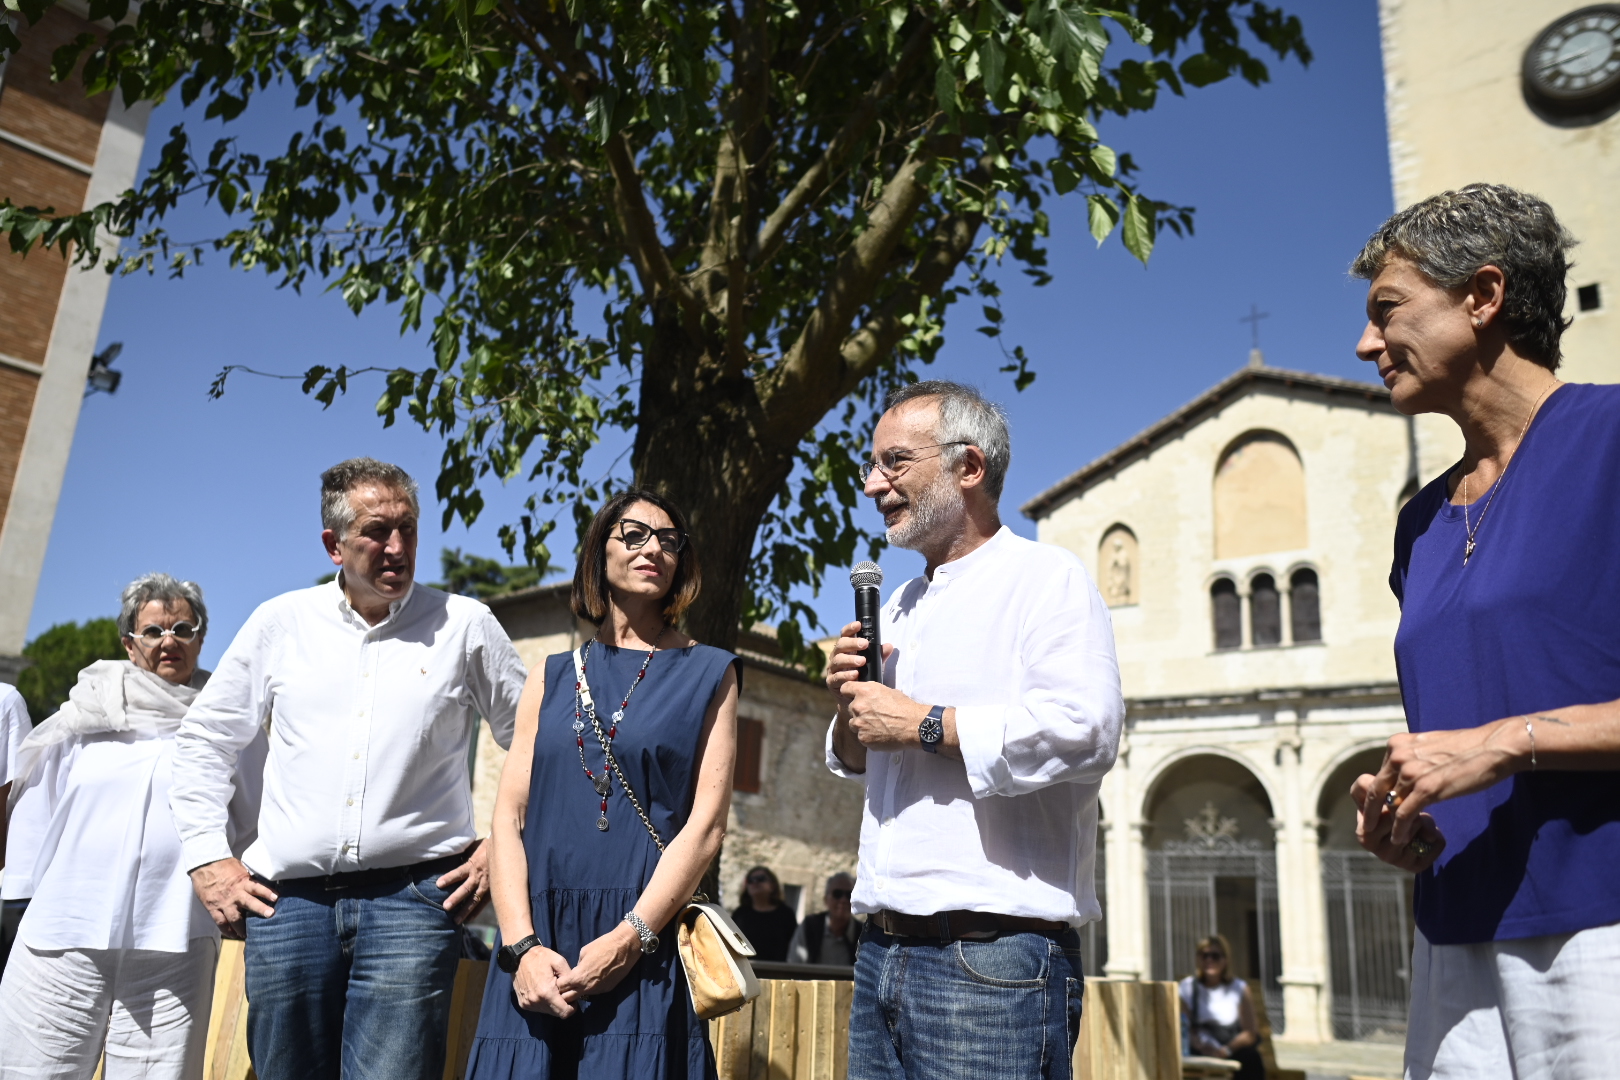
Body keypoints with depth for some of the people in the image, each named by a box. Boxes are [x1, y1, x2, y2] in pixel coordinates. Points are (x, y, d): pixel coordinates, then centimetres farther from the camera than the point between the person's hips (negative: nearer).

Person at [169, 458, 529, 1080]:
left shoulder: (466, 626, 4)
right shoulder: (281, 622, 9)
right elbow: (202, 741, 17)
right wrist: (206, 858, 10)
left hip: (412, 897, -2)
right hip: (287, 900, 3)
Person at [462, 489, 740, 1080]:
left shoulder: (708, 673, 6)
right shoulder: (551, 676, 13)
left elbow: (706, 824, -3)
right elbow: (509, 817, 5)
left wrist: (631, 937, -13)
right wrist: (523, 946, -8)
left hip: (645, 952, -2)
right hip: (539, 949, 2)